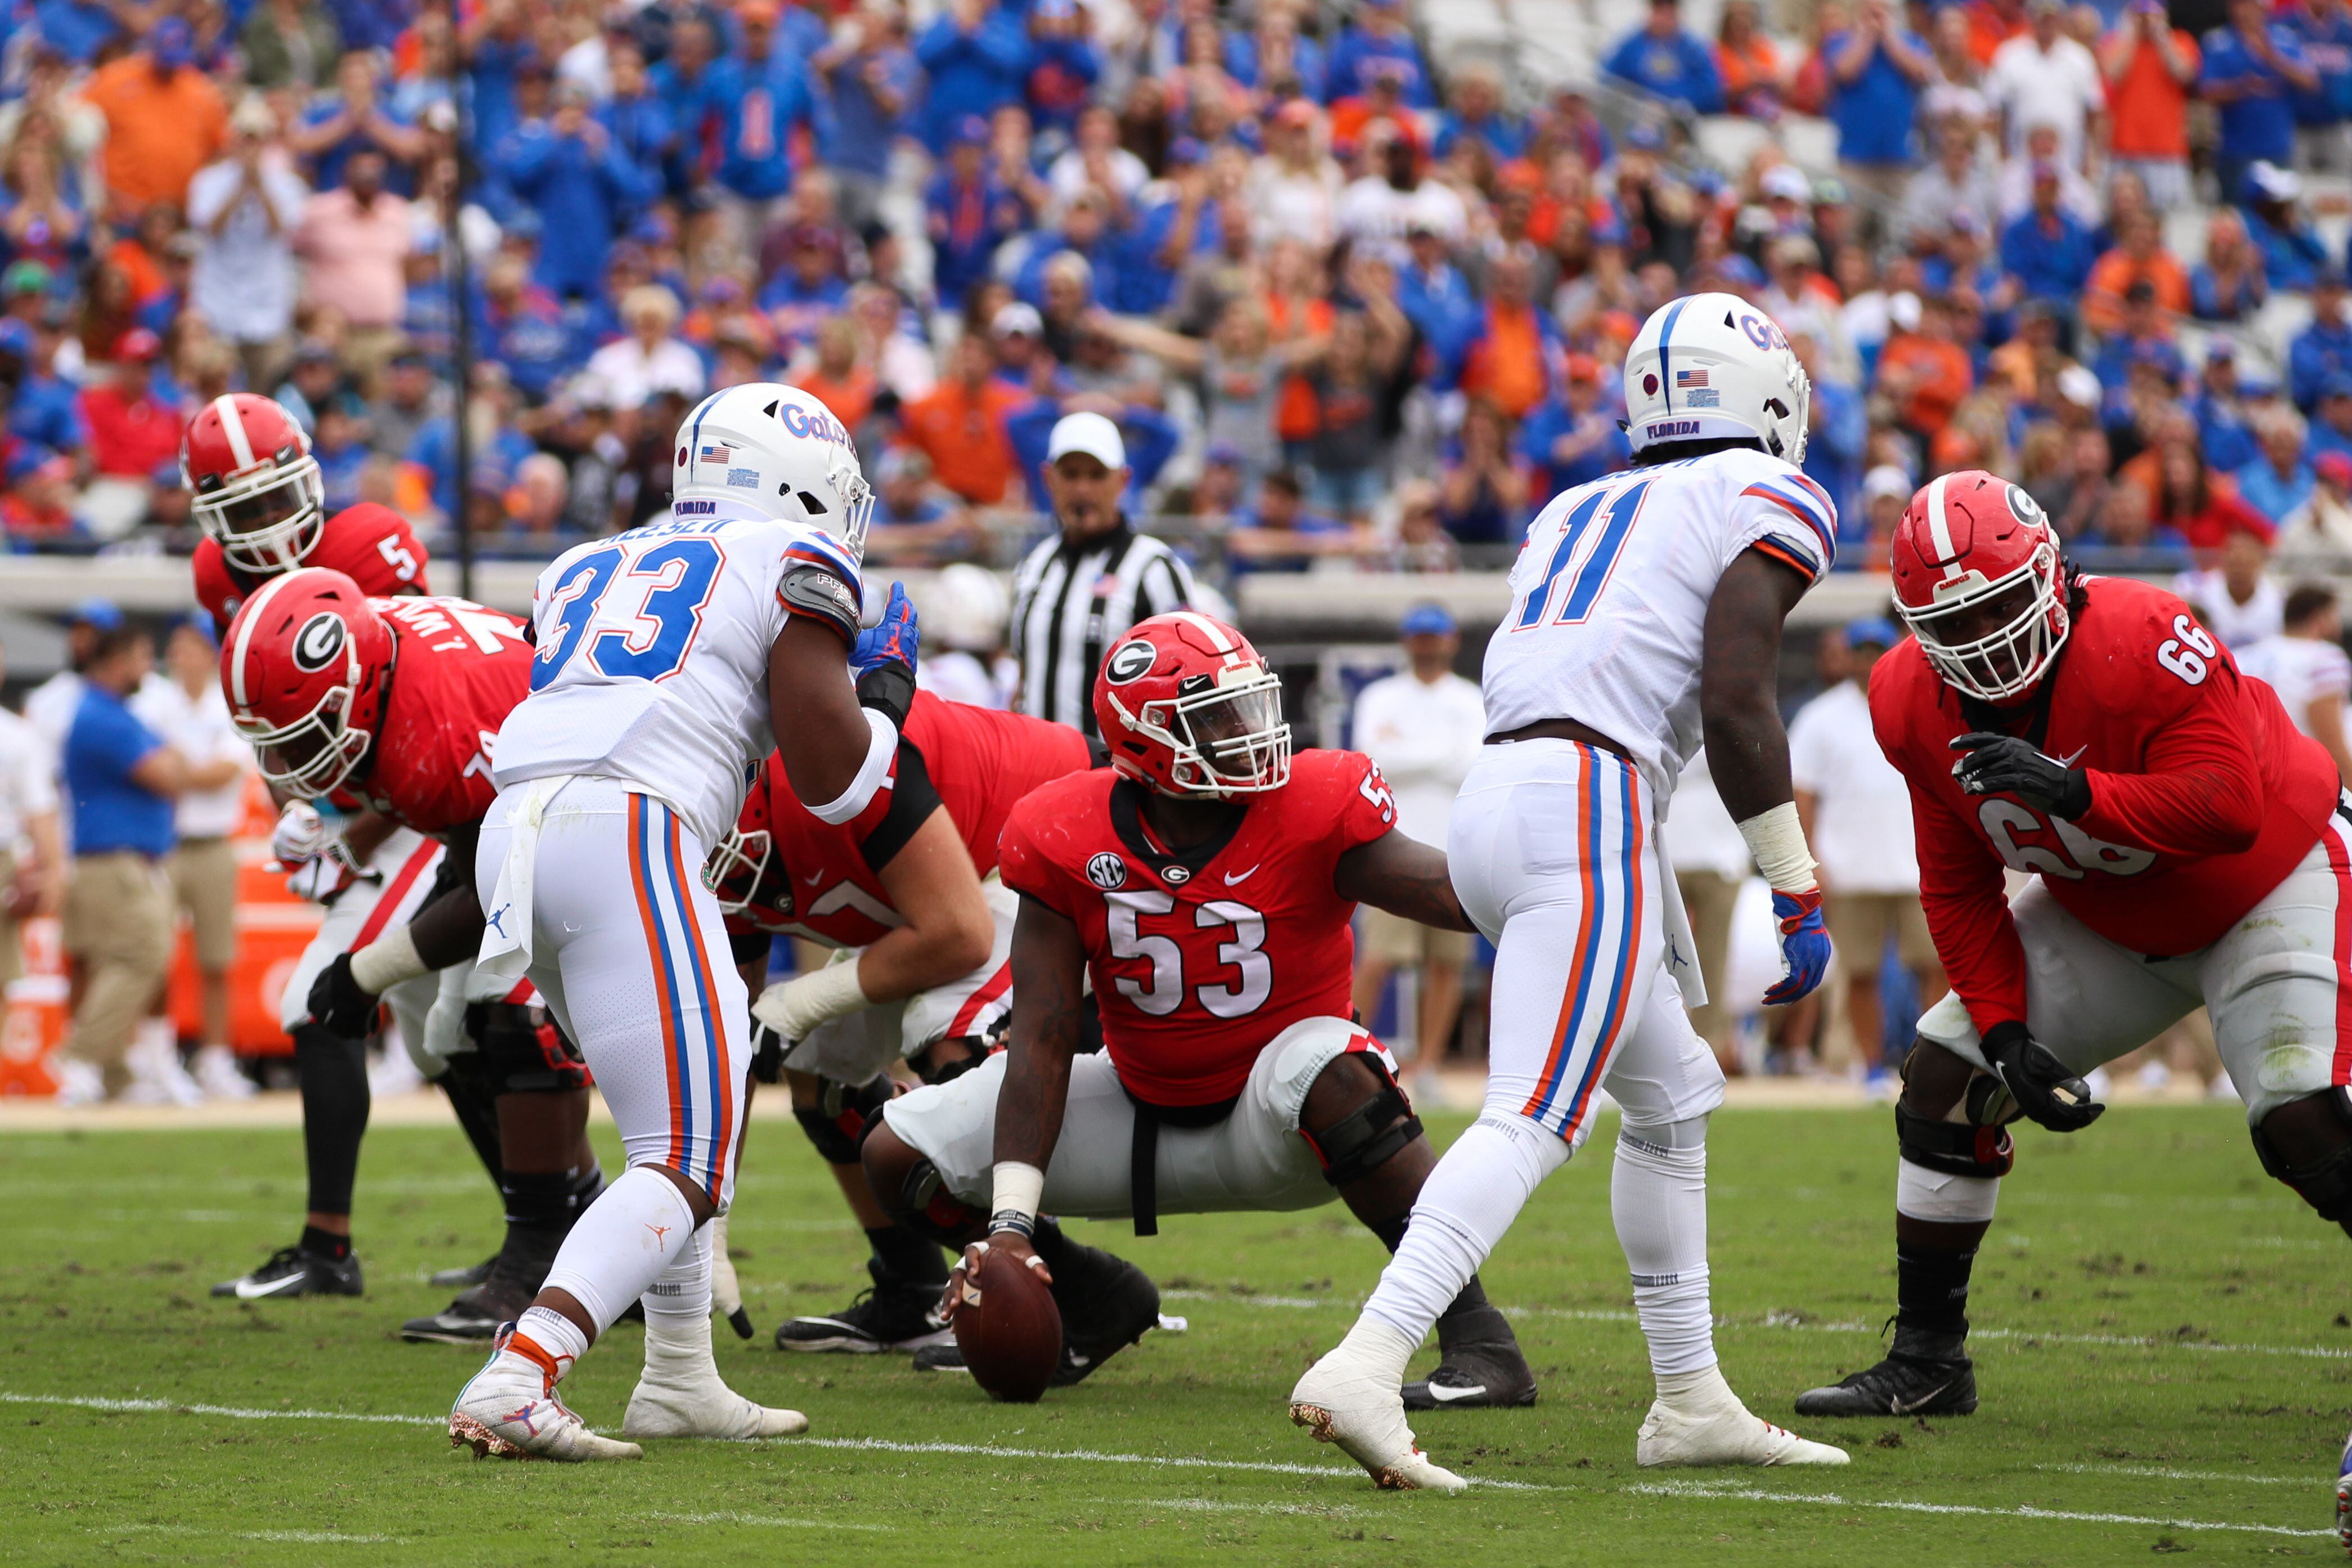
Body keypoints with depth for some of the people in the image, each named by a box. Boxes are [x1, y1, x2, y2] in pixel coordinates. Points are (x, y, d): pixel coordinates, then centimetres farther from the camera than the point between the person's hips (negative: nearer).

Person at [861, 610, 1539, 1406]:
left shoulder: (1314, 812, -20)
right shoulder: (1068, 842, -14)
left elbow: (1457, 894, -31)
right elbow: (1043, 1041, -14)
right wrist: (1010, 1226, -20)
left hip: (1276, 1126, -4)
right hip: (1143, 1114, 4)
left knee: (1331, 1073, -40)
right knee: (900, 1155, -6)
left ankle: (1478, 1340, -31)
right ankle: (1095, 1302, 20)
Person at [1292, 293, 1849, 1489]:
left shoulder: (1576, 514, 27)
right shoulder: (1767, 500, 5)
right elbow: (1734, 702, -8)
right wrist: (1797, 892, -4)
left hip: (1490, 804, 8)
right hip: (1588, 809, -8)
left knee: (1672, 1100, 21)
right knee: (1533, 1120, -15)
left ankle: (1691, 1400, 25)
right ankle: (1364, 1368, -31)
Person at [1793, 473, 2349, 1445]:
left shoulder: (2142, 644, -33)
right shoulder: (1918, 705, -14)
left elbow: (2232, 808, -39)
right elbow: (1959, 890, -3)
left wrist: (2076, 792, -48)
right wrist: (2006, 1034, -12)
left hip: (2266, 889, -6)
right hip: (2105, 920, 6)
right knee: (1944, 1085, -1)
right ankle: (1926, 1363, 11)